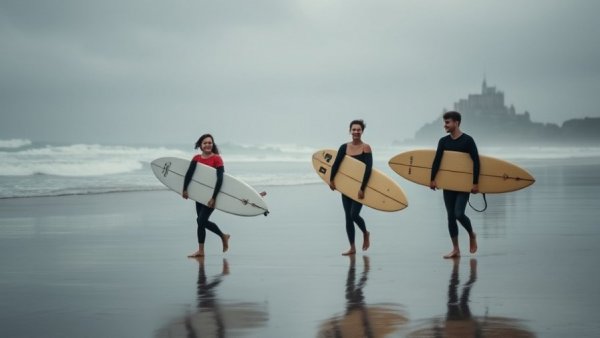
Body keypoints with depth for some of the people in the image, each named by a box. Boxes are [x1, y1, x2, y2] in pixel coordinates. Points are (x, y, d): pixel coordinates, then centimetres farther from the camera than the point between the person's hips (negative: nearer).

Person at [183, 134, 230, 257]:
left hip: (211, 194, -6)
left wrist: (214, 198, -25)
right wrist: (184, 190, -20)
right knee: (203, 221, 12)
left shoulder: (217, 158, -13)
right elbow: (189, 174, -8)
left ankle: (201, 250, 2)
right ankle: (223, 236, 35)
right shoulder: (196, 158, 2)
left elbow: (220, 179, -20)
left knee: (200, 220, -9)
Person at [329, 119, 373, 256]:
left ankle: (365, 234, 19)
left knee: (354, 214, -12)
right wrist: (331, 180, -12)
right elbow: (336, 164, -2)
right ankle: (352, 248, 13)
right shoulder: (344, 147, 2)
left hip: (359, 187, -4)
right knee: (348, 217, 5)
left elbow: (368, 169, -15)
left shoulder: (366, 148, -8)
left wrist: (362, 188, -21)